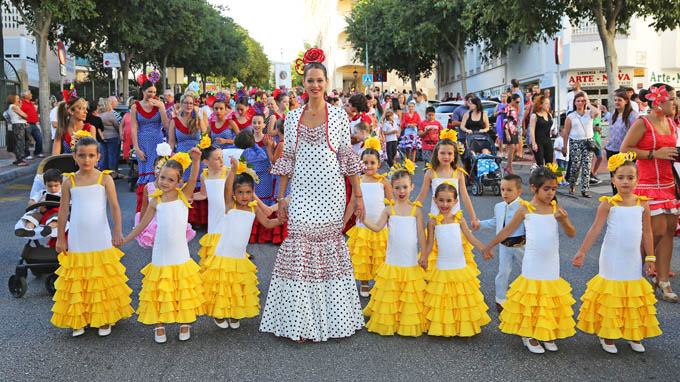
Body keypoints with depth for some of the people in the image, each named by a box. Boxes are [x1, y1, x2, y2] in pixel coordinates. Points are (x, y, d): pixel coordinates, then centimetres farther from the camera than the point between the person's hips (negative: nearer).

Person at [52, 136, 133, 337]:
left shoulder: (104, 178, -3)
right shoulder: (69, 181, 2)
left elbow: (114, 207, -6)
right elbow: (63, 210, 4)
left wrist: (118, 232, -15)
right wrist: (60, 238, 4)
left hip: (101, 242, -1)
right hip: (77, 243, 2)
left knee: (103, 282, 6)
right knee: (76, 282, 7)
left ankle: (104, 319, 18)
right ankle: (78, 320, 19)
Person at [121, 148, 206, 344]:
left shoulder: (184, 195, -2)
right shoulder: (156, 201, 1)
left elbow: (193, 178, -21)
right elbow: (142, 224, 10)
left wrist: (196, 160, -38)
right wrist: (123, 240, 12)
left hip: (181, 256, -1)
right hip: (161, 256, 1)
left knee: (183, 291, 9)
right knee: (159, 293, 7)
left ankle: (185, 323, 26)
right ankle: (159, 326, 22)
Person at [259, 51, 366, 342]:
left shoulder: (339, 116, 2)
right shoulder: (292, 117, 7)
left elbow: (348, 159, 4)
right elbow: (287, 160, 9)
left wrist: (358, 195, 1)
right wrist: (281, 197, 5)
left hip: (330, 193, -1)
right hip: (302, 193, 1)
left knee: (330, 249, 2)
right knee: (299, 250, -3)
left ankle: (331, 317, 17)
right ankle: (300, 322, 7)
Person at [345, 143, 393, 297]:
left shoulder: (383, 182, -3)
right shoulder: (358, 181, 2)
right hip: (362, 226, 2)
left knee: (379, 259, 6)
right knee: (362, 258, 9)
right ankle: (364, 285, 24)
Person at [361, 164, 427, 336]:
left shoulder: (416, 209, -1)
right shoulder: (389, 209, 0)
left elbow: (421, 233, 2)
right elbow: (377, 227, -8)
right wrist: (363, 220, -24)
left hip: (411, 263, -1)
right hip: (392, 262, 1)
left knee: (410, 296, 6)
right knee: (390, 295, 6)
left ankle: (409, 325, 18)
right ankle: (388, 323, 18)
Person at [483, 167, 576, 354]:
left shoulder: (556, 209, 1)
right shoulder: (526, 209, -5)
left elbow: (572, 234, 0)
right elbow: (507, 230, 4)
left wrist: (563, 220, -19)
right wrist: (489, 246, 7)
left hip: (552, 267, 3)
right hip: (532, 267, -2)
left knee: (550, 304, 9)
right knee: (531, 304, 2)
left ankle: (547, 334, 23)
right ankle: (529, 336, 16)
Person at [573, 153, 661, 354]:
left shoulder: (642, 205, 0)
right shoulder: (608, 204, -8)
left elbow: (647, 233, 6)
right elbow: (595, 229, -10)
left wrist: (650, 258, 7)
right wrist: (582, 252, -14)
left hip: (633, 260, 3)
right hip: (612, 259, -3)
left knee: (634, 299, 10)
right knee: (611, 295, 5)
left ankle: (633, 334, 25)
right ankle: (607, 335, 17)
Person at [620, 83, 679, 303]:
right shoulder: (642, 123, -9)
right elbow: (625, 149, -13)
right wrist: (655, 153, -17)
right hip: (649, 185, -7)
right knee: (657, 231, -10)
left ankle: (662, 279, 11)